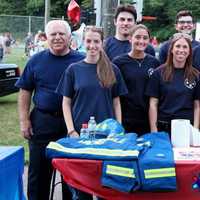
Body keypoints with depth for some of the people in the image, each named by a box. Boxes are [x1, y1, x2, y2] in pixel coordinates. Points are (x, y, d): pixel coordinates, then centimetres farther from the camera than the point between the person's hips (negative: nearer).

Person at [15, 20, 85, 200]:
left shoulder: (81, 61, 0)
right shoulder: (36, 60, 3)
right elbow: (25, 91, 6)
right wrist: (24, 120, -1)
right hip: (42, 122, 1)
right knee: (39, 170, 8)